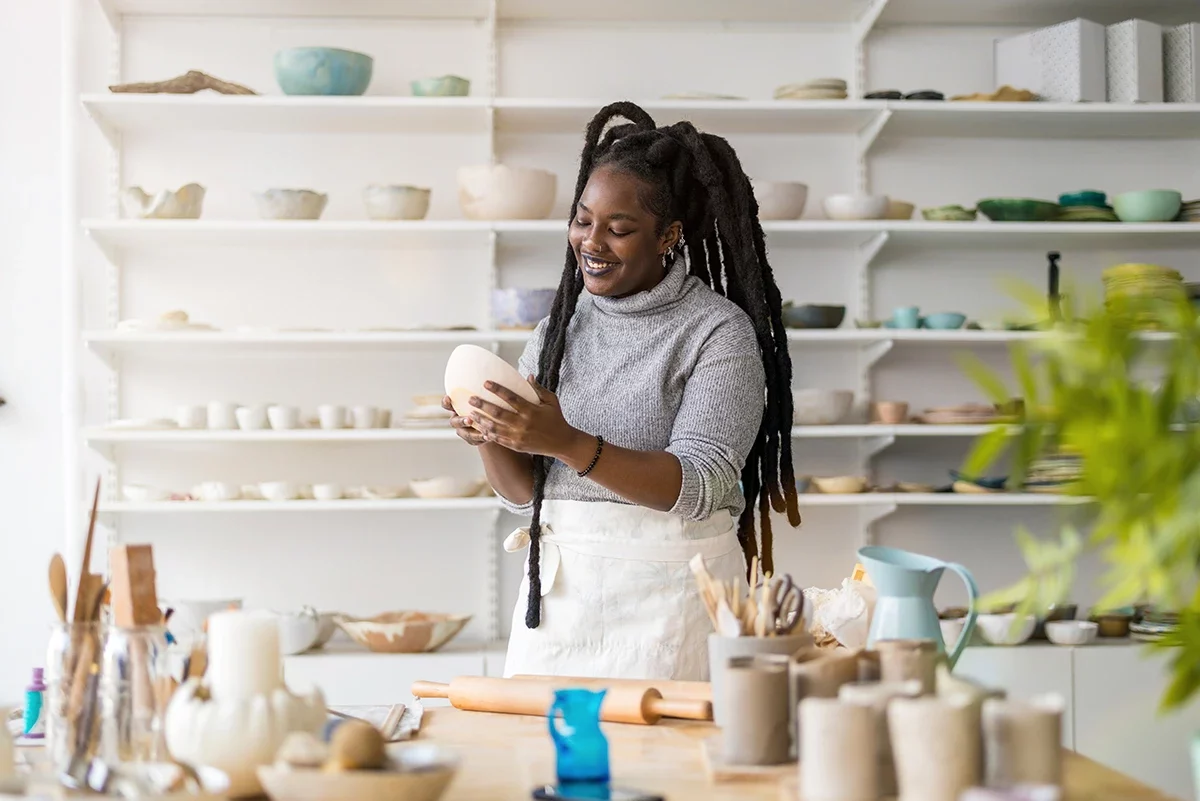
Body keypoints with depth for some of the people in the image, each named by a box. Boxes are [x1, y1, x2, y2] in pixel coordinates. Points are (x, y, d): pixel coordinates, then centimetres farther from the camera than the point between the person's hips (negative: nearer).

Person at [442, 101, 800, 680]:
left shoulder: (719, 331, -7)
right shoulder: (562, 326, 9)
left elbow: (698, 486, -18)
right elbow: (523, 492, 9)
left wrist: (568, 443, -28)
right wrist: (491, 437, -12)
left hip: (669, 594, -4)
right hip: (558, 592, 5)